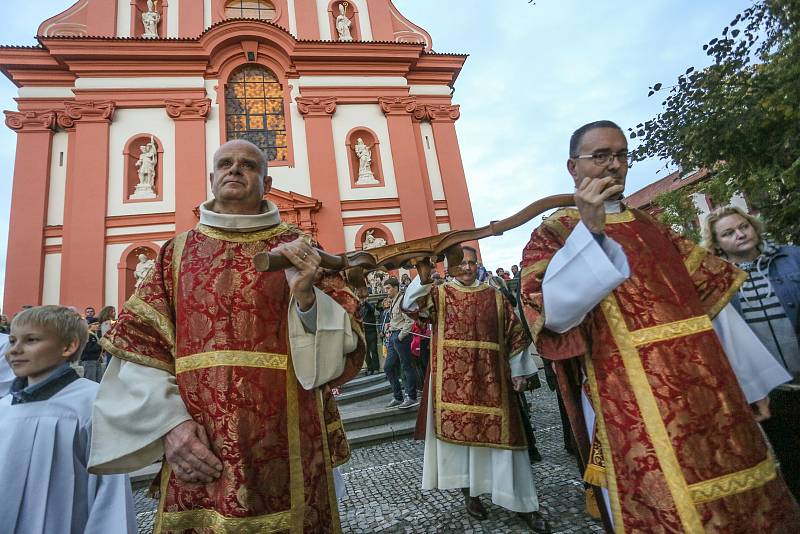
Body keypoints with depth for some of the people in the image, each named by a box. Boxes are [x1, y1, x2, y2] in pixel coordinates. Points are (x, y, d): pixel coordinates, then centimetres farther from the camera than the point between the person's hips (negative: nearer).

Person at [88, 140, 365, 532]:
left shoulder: (298, 250, 1)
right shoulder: (178, 252, 7)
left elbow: (343, 347, -5)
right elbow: (137, 343, 4)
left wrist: (306, 297, -24)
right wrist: (168, 422, -9)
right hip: (197, 453, 2)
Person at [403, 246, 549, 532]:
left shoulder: (495, 297, 9)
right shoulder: (439, 294, 3)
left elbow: (515, 333, 11)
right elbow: (410, 304, -13)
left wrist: (518, 371, 6)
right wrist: (423, 278, -29)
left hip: (489, 377, 1)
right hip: (453, 377, -1)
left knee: (499, 432, 4)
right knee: (457, 428, 6)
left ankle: (522, 502, 17)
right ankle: (469, 493, 26)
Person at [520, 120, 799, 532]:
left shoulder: (650, 227, 15)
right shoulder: (553, 234, -3)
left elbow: (709, 295, 16)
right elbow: (555, 314, -19)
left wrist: (749, 378, 14)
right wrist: (590, 230, -24)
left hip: (706, 392, 6)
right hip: (632, 407, -6)